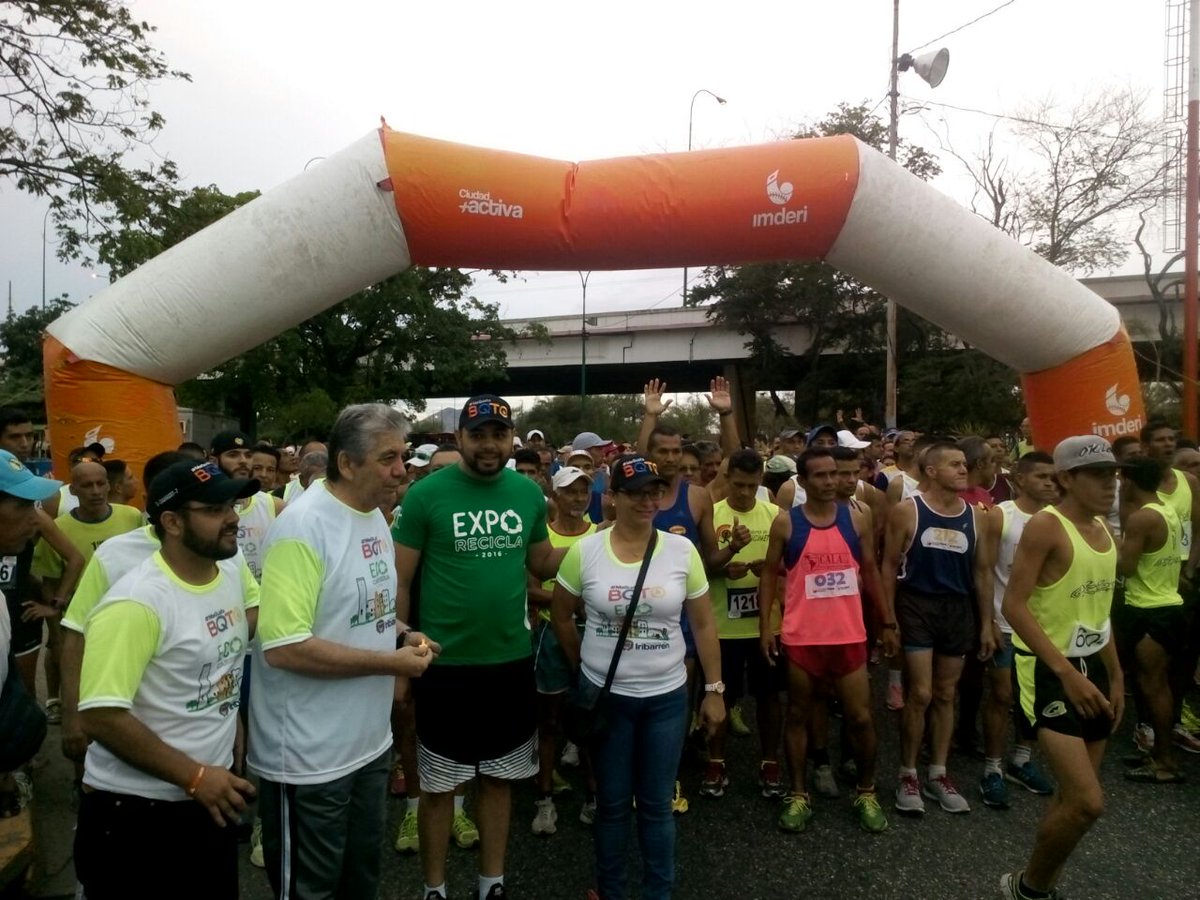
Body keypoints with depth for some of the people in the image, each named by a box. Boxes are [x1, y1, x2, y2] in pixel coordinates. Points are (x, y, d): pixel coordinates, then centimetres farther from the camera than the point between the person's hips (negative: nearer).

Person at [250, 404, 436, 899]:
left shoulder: (373, 515, 5)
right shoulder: (303, 527, -23)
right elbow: (283, 648, -28)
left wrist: (401, 634, -2)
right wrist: (390, 663, -22)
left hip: (370, 742, 8)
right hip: (309, 759, -8)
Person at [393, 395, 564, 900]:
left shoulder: (528, 493, -1)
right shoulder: (426, 494, -12)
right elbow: (400, 581, -7)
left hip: (512, 661, 4)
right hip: (445, 664, -3)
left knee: (498, 779, 18)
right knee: (439, 785, 13)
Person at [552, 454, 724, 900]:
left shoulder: (682, 550, -7)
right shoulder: (584, 551, -10)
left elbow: (703, 624, 0)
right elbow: (561, 616, 4)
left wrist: (714, 689, 1)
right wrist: (582, 665, 9)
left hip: (666, 696, 1)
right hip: (605, 695, 0)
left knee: (656, 803, 14)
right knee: (612, 803, 15)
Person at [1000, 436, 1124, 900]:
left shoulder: (1103, 529, 10)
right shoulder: (1046, 525, -17)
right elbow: (1014, 605, -22)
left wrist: (1116, 676, 18)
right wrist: (1066, 673, -23)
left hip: (1091, 668, 9)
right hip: (1048, 670, -8)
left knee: (1072, 796, 15)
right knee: (1087, 802, -13)